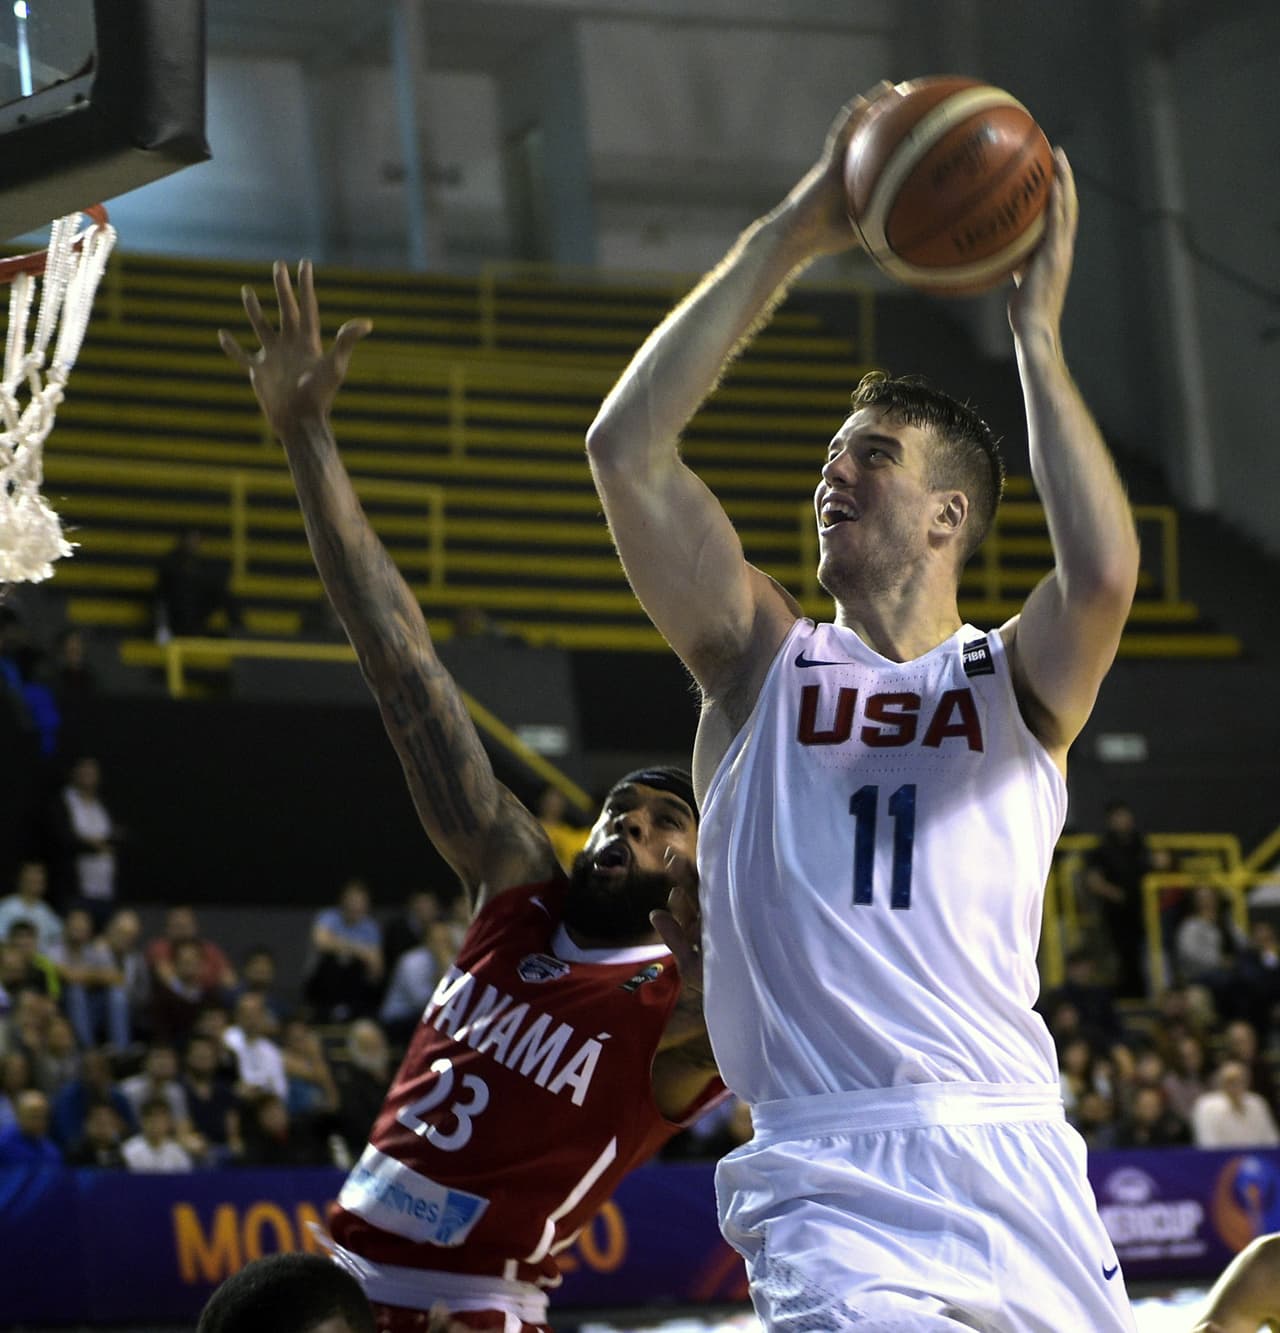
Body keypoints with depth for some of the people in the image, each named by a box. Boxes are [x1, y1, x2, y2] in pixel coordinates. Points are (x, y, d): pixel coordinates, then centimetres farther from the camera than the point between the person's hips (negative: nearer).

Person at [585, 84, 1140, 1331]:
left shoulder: (1017, 682, 10)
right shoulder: (765, 664, 12)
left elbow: (1104, 574, -14)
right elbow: (626, 449, 0)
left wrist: (1035, 332, -6)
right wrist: (791, 235, -1)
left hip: (1014, 1167, 2)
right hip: (832, 1181, -1)